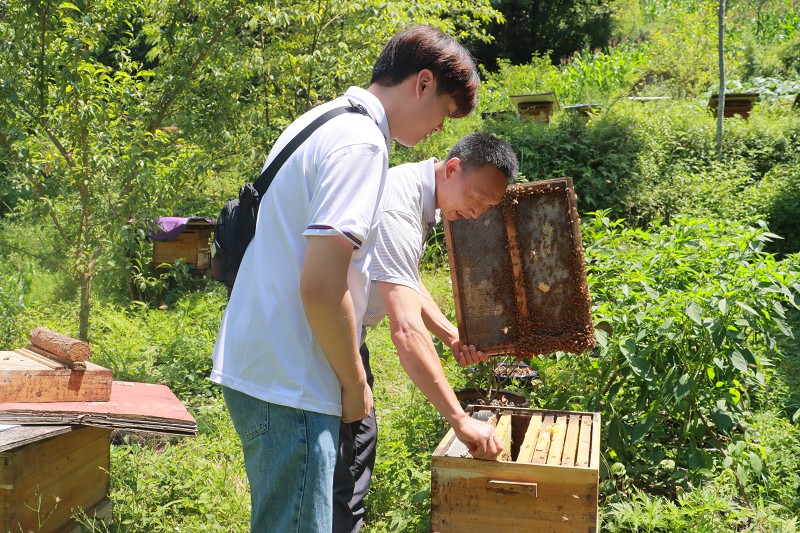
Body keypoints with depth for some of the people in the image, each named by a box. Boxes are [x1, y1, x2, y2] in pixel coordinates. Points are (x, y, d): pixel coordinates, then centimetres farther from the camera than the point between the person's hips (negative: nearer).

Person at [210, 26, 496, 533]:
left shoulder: (323, 122, 14)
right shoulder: (361, 143, -16)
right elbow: (320, 286, -24)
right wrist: (355, 382, -10)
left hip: (257, 366, 10)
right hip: (288, 384, -10)